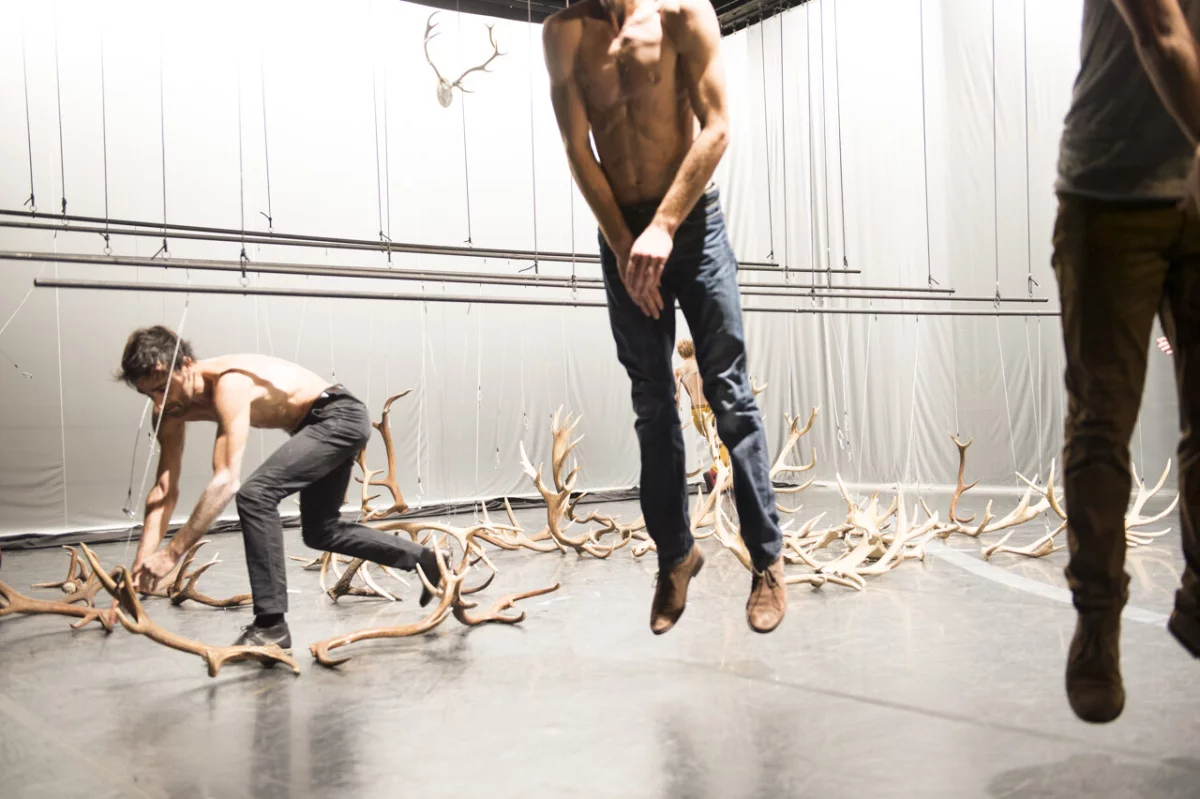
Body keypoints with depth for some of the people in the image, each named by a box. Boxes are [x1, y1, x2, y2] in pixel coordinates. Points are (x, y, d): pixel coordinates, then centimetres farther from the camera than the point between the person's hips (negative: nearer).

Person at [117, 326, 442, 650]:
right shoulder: (173, 408, -7)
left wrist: (172, 553, -39)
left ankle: (271, 624, -18)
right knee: (321, 533, 19)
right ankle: (425, 560, 33)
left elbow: (227, 482, -39)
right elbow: (164, 490, -5)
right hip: (321, 426, 10)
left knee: (256, 495, -26)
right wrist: (141, 563, -14)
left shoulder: (229, 384, -33)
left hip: (341, 417, -10)